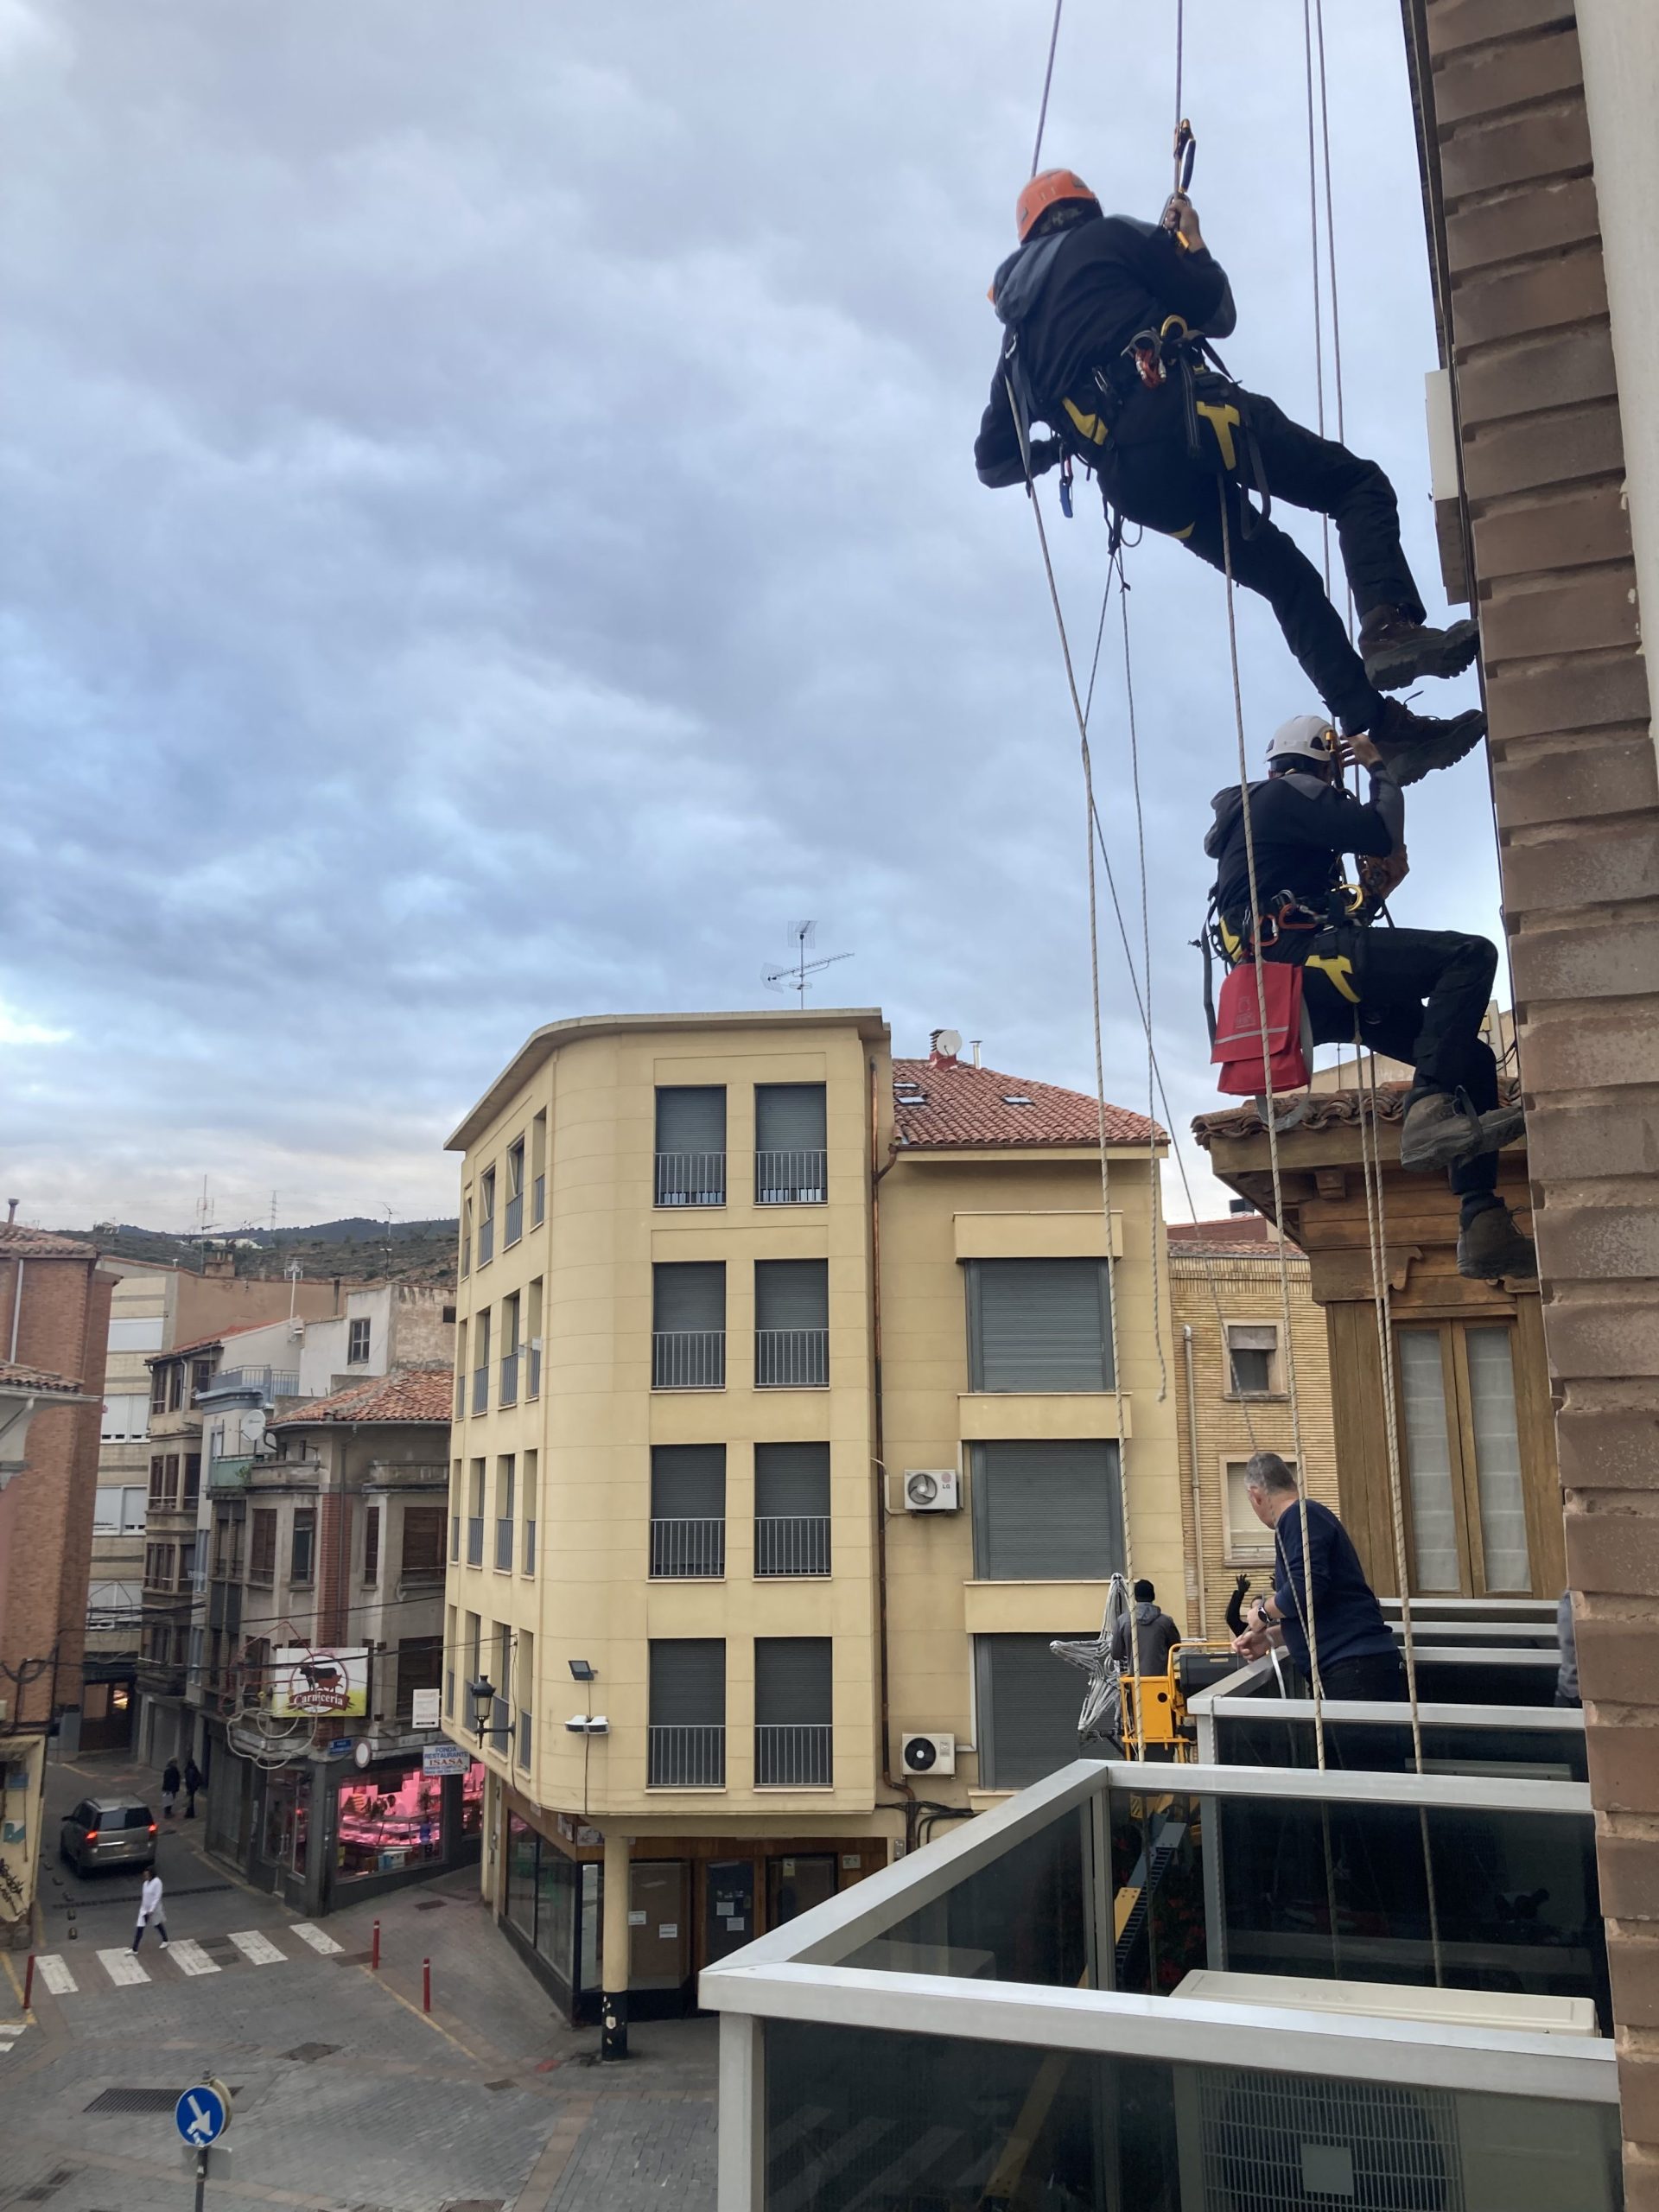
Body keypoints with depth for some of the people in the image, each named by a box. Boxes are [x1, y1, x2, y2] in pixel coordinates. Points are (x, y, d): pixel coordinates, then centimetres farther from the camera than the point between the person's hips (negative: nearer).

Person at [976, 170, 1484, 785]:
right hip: (1178, 409, -4)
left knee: (1288, 580, 14)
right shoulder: (1108, 237, 17)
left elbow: (992, 461, 29)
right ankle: (1389, 627, -23)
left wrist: (1061, 446, 46)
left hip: (1137, 487, 5)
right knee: (1359, 485, 5)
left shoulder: (1016, 340, 29)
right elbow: (1217, 313, 11)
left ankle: (1383, 727, 2)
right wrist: (1191, 243, 30)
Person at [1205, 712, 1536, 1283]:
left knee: (1472, 1059, 5)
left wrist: (1377, 883, 15)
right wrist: (1379, 767, 9)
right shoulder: (1287, 794, 5)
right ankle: (1429, 1109, -32)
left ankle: (1485, 1229, -5)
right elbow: (1380, 832, -8)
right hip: (1299, 957, -10)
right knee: (1470, 955, -20)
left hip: (1316, 998, 10)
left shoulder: (1259, 811, 33)